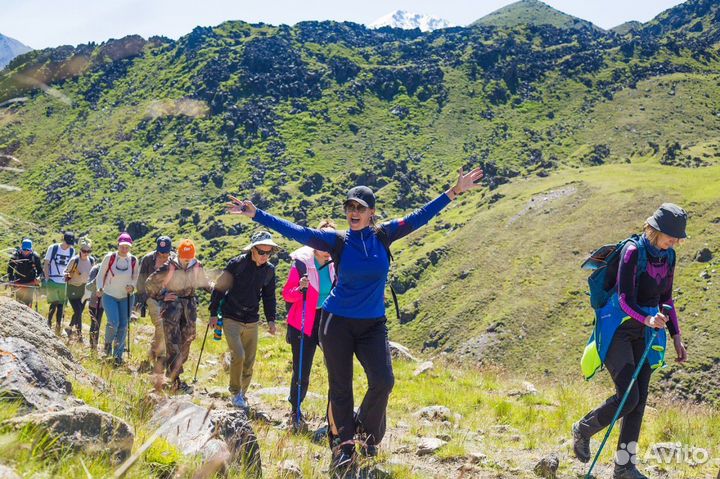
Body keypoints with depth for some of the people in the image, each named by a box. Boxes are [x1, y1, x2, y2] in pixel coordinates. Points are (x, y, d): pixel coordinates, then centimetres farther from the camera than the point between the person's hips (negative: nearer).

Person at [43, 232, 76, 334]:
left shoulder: (72, 251, 6)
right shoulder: (53, 248, -2)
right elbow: (46, 264, 1)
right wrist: (47, 279, -6)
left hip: (64, 283, 3)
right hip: (52, 281, -3)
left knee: (61, 305, 4)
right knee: (54, 304, -12)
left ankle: (58, 328, 11)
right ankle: (48, 323, 7)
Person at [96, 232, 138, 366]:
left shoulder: (133, 260, -3)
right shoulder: (109, 257, -10)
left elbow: (135, 277, 9)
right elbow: (101, 274, -1)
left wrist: (132, 286, -10)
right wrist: (100, 288, -14)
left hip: (126, 297, 3)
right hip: (109, 296, -2)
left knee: (123, 326, 2)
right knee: (113, 323, -18)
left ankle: (118, 354, 15)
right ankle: (108, 342, 13)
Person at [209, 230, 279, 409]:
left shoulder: (269, 269, 1)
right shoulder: (237, 264, -14)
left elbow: (269, 296, 13)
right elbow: (219, 288, -5)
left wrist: (271, 319, 6)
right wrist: (213, 313, -3)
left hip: (252, 321, 5)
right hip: (231, 319, -5)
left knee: (249, 361, 7)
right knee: (238, 355, -17)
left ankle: (242, 393, 25)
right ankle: (236, 392, 4)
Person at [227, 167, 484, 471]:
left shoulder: (383, 235, -1)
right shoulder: (337, 241, -6)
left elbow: (419, 217, 1)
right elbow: (294, 231, -9)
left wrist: (454, 192, -1)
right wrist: (256, 214, -15)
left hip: (373, 324, 1)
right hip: (337, 323, -1)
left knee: (383, 381, -14)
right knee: (340, 389, 3)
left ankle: (368, 431, 15)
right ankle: (343, 449, 16)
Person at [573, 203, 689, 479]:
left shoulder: (668, 256, 3)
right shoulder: (633, 252, -20)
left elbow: (665, 299, 14)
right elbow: (625, 300, -25)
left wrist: (676, 336, 10)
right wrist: (648, 319, -43)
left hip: (643, 333, 7)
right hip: (618, 329, -7)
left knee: (639, 401, 5)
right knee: (628, 397, -14)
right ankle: (582, 430, 13)